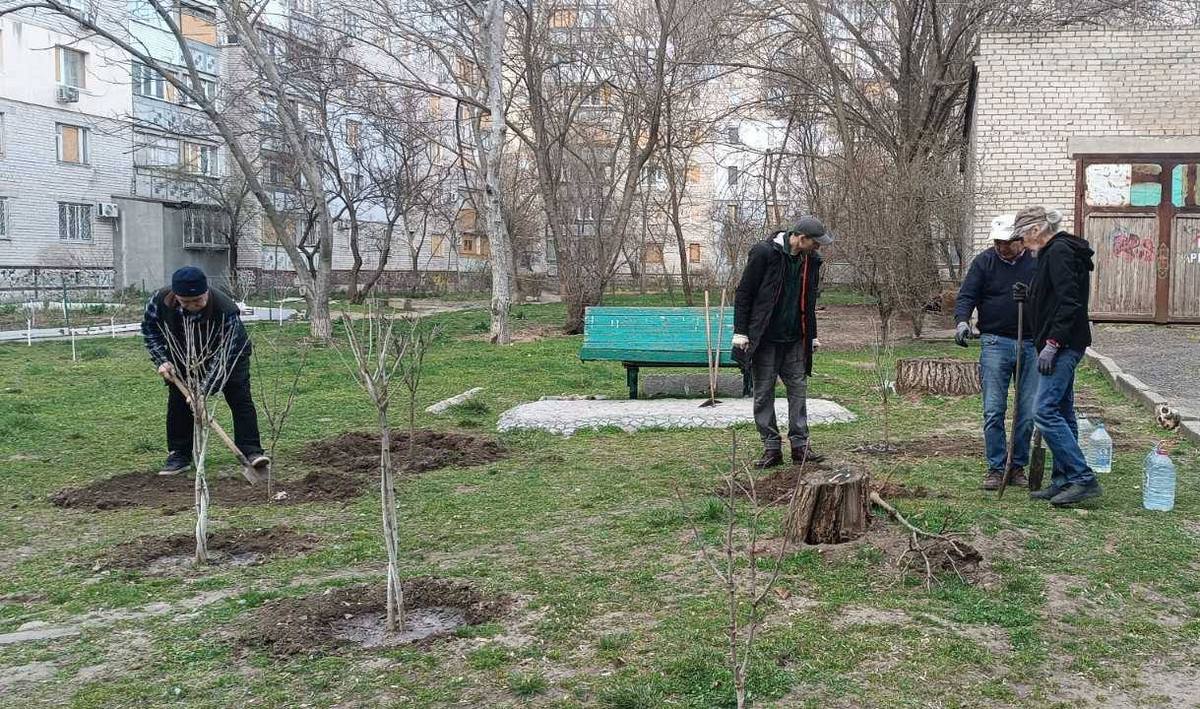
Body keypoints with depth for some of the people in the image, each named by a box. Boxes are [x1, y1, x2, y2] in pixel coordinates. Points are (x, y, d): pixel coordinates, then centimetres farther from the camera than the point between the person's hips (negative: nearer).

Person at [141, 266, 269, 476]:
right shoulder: (160, 301, -29)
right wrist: (162, 360, -19)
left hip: (230, 352, -3)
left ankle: (251, 451, -7)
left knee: (240, 398, -10)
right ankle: (179, 456, 8)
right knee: (178, 401, 0)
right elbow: (149, 329, -8)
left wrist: (203, 390, -41)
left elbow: (223, 356, -36)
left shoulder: (226, 311, -41)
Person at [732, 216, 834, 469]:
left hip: (795, 339, 5)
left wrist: (812, 335, 17)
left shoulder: (811, 260, 5)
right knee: (764, 393, 1)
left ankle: (800, 445, 11)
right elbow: (743, 294, -9)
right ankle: (771, 447, 9)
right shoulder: (764, 252, -12)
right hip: (764, 338, -5)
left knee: (798, 389, 4)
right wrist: (741, 332, -13)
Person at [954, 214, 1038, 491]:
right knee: (994, 411, -3)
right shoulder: (984, 262, 2)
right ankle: (995, 468, 7)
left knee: (1028, 413, 4)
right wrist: (962, 321, -21)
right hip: (995, 343, -1)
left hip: (1031, 344, 1)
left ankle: (1018, 467, 17)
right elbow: (966, 296, -3)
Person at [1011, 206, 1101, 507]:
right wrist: (1029, 295, 12)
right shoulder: (1055, 252, 18)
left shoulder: (1059, 252, -13)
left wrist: (1052, 343, -23)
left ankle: (1083, 479, -11)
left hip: (1063, 346, -11)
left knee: (1045, 411, -13)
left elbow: (1070, 303, -22)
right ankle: (1064, 481, 17)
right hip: (1063, 347, 11)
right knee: (1061, 413, 12)